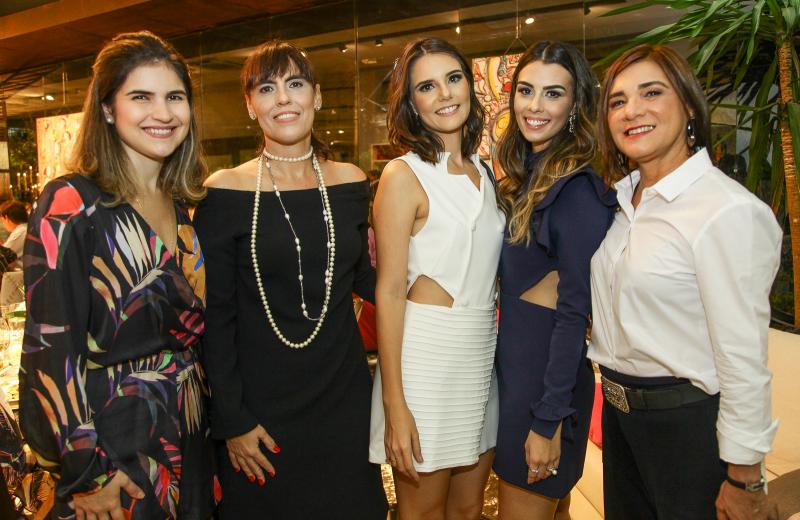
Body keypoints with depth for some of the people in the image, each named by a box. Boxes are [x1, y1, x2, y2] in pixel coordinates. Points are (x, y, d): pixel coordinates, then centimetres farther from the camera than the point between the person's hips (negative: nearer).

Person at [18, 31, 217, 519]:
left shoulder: (179, 205, 5)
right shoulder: (71, 204, -14)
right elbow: (50, 347, -16)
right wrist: (84, 472, -15)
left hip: (189, 436, 6)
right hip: (114, 441, -6)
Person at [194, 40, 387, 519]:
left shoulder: (350, 183, 0)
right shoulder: (225, 192, -10)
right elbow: (215, 317, -8)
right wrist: (231, 420, -9)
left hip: (344, 396, 3)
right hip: (261, 407, -3)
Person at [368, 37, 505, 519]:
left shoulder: (484, 173, 10)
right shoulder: (404, 175, -9)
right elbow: (389, 292, -13)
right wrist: (394, 405, -16)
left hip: (484, 352, 6)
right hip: (425, 353, -6)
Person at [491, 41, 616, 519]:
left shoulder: (578, 189, -19)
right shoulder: (526, 175, 7)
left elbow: (574, 312, -19)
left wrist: (548, 420, -17)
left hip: (548, 375, -8)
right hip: (514, 361, 8)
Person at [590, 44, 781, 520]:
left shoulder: (730, 211, -21)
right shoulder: (623, 200, 4)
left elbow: (744, 361, -20)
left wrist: (744, 481, -16)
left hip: (687, 419, -7)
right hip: (618, 408, 7)